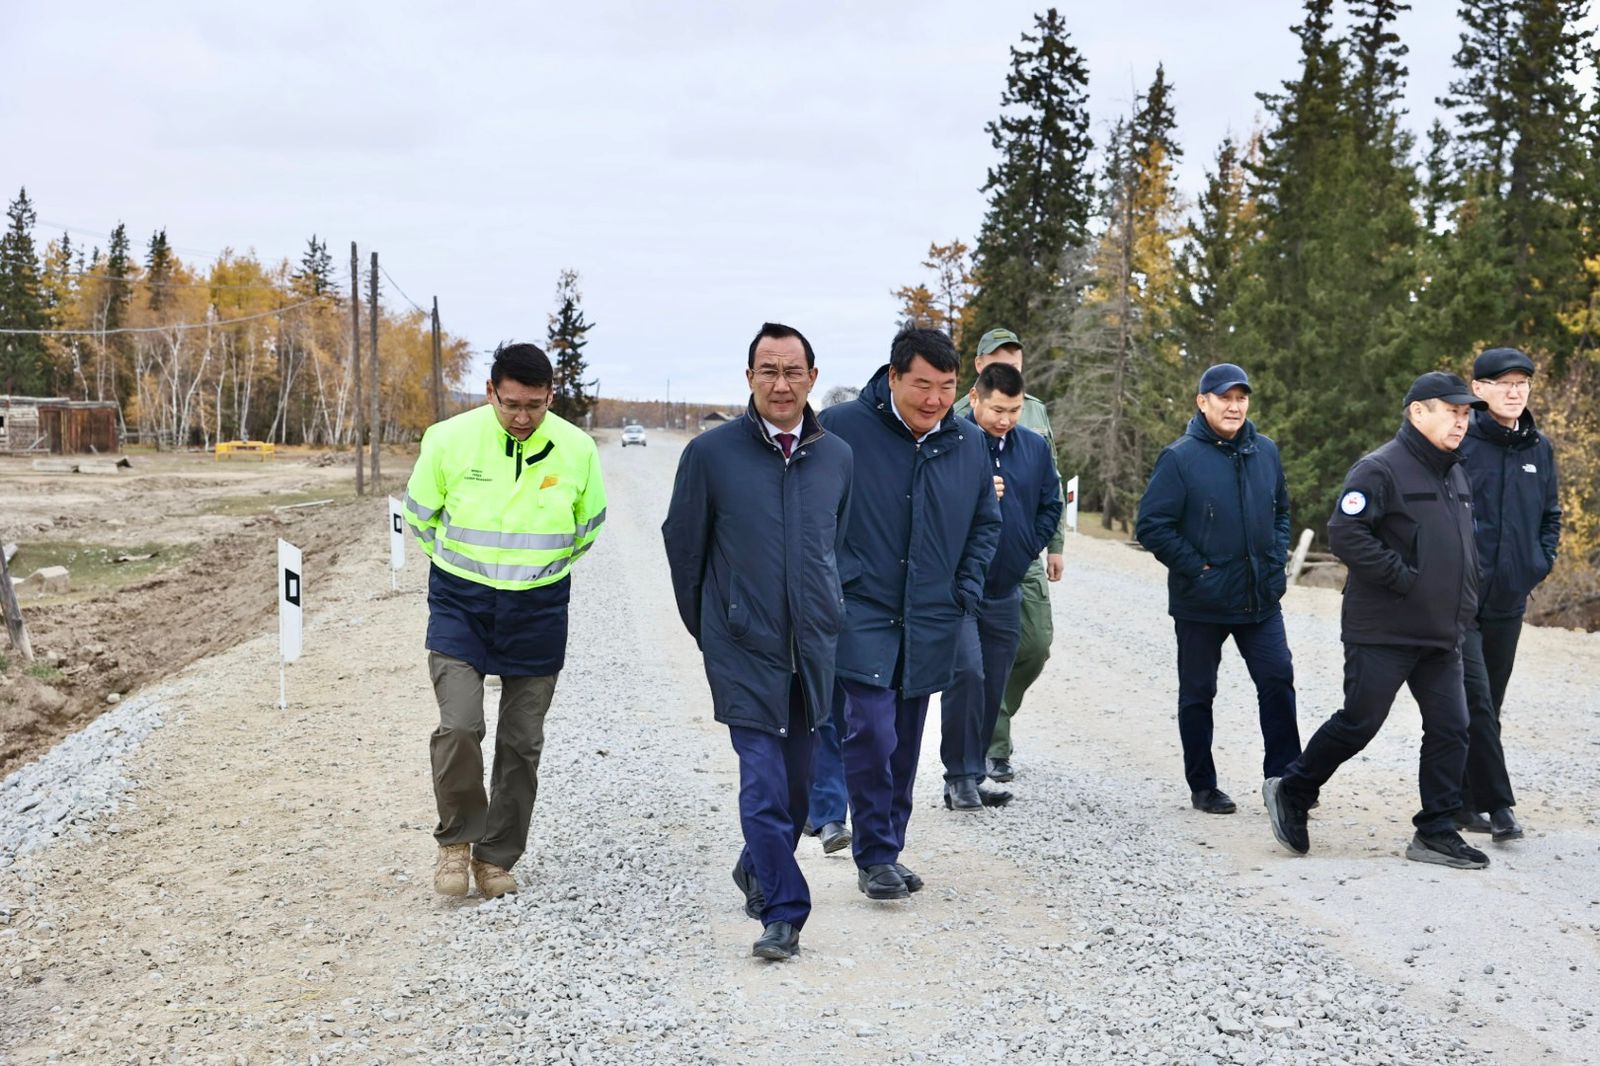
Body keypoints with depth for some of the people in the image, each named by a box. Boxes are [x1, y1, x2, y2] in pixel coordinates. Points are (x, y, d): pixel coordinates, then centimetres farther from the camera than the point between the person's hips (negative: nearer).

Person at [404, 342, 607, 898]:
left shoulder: (577, 449, -7)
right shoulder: (449, 439, -11)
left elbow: (588, 523, 12)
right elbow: (419, 512, 7)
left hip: (538, 609, 2)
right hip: (460, 603, -1)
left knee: (522, 742, 7)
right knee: (459, 726, -16)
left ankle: (496, 857, 23)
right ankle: (456, 838, 8)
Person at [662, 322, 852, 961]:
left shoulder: (838, 457, 4)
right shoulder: (711, 453, -5)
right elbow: (683, 545, 5)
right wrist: (708, 628, 11)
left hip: (814, 650, 4)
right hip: (744, 651, -4)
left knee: (799, 783, 14)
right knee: (764, 783, -9)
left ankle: (758, 871, 39)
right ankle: (783, 912, 0)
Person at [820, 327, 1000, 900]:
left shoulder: (969, 444, 7)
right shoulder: (842, 428, -9)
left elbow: (986, 524, 20)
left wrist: (966, 592, 9)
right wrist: (836, 577, -9)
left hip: (930, 624, 5)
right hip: (861, 614, -5)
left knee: (905, 743, 12)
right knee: (871, 733, -14)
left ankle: (887, 848, 25)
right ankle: (875, 857, 0)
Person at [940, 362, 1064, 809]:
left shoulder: (1034, 446, 8)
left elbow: (1050, 505, 18)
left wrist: (1027, 549, 7)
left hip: (1006, 589, 6)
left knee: (992, 687, 9)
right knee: (967, 674, -17)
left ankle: (971, 776, 20)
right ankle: (961, 777, -7)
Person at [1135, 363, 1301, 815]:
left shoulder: (1266, 452, 6)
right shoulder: (1181, 457, -10)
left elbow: (1280, 512, 20)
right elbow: (1151, 526, -12)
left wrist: (1276, 561, 6)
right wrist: (1196, 570, -14)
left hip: (1261, 598, 4)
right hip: (1201, 604, -4)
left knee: (1278, 681, 1)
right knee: (1198, 693, 8)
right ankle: (1202, 786, 20)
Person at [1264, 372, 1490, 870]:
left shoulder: (1457, 475, 16)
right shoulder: (1380, 469, -12)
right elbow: (1345, 533, -21)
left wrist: (1464, 604, 15)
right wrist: (1404, 577, -21)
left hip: (1441, 637, 8)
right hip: (1383, 634, -8)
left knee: (1450, 728, 4)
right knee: (1358, 723, -1)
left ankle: (1436, 832, 13)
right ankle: (1291, 791, 19)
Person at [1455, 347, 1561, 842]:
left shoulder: (1539, 449, 10)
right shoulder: (1458, 442, -8)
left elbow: (1551, 514, 22)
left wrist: (1542, 559, 8)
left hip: (1509, 597, 6)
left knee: (1488, 704, 11)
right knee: (1474, 701, -10)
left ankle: (1467, 801, 21)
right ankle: (1496, 803, -5)